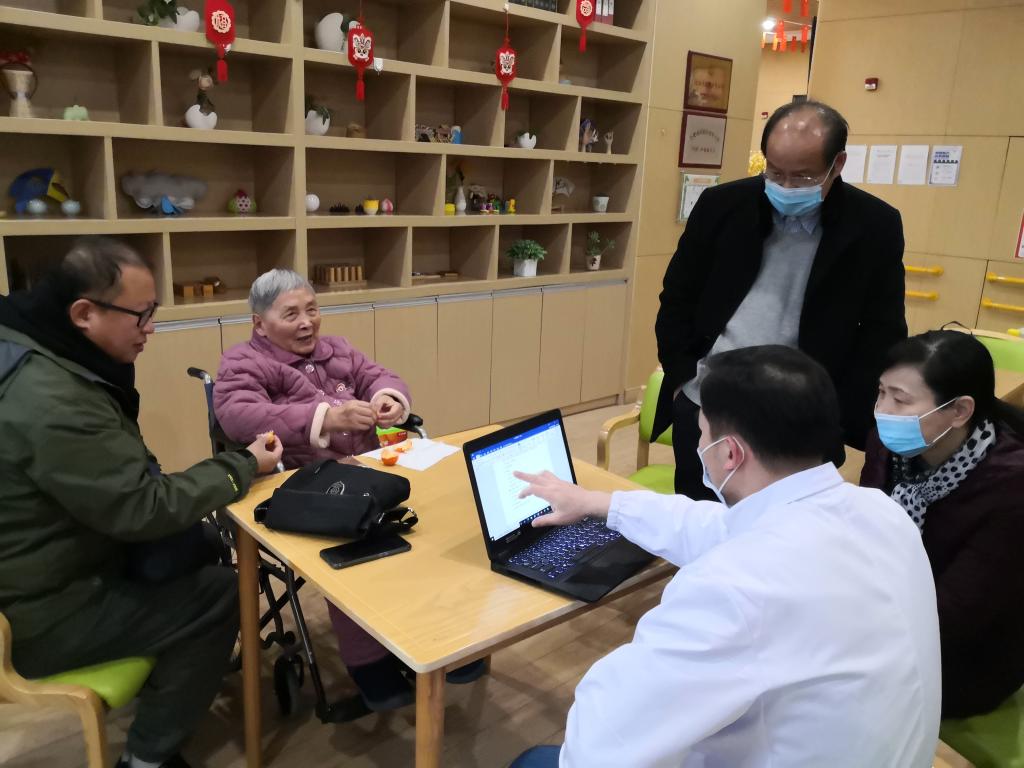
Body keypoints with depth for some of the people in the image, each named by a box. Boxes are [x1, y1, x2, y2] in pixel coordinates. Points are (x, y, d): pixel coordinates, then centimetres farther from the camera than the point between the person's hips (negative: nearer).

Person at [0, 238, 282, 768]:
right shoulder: (52, 402, -33)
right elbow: (144, 510, -27)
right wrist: (243, 466, -15)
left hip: (53, 565, 10)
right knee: (219, 595, -9)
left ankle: (181, 673, 29)